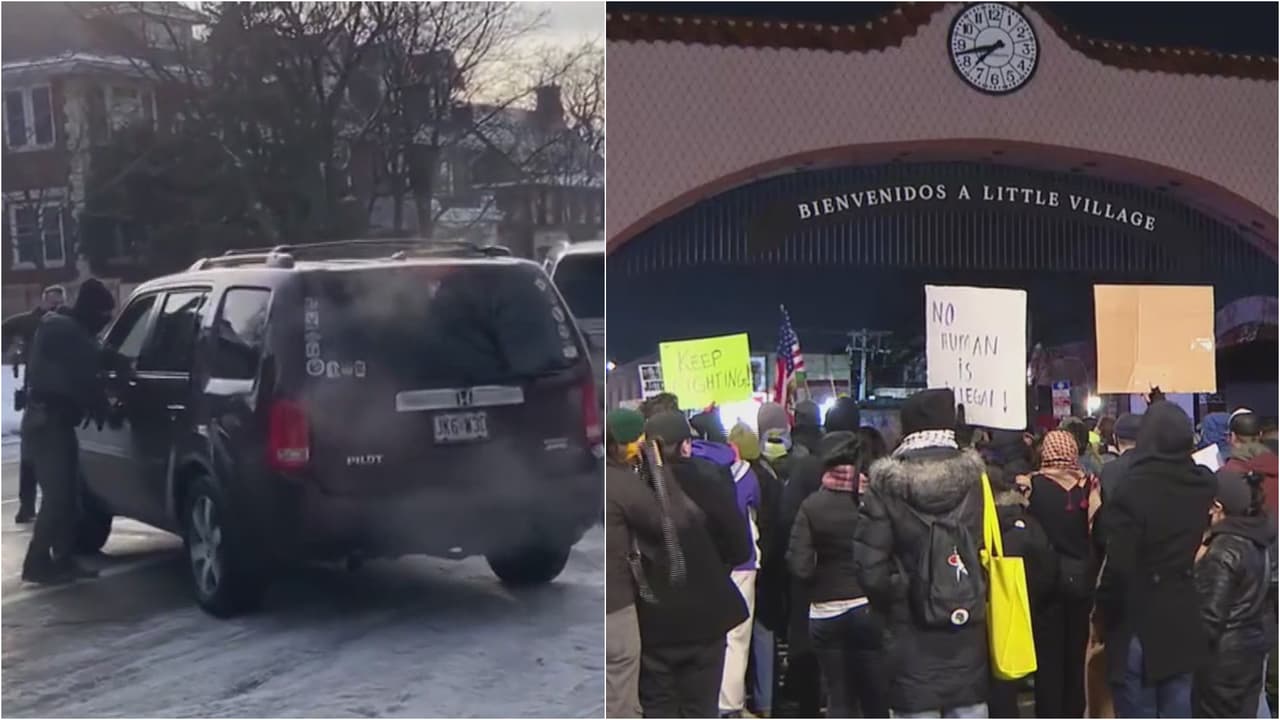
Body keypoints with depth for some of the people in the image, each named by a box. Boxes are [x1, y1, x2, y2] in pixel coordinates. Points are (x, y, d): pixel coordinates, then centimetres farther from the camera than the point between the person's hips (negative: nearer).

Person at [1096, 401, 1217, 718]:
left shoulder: (1131, 490, -20)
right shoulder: (1206, 485, -4)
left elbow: (1117, 568, -19)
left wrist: (1104, 615, -8)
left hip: (1139, 624, -5)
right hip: (1186, 624, 5)